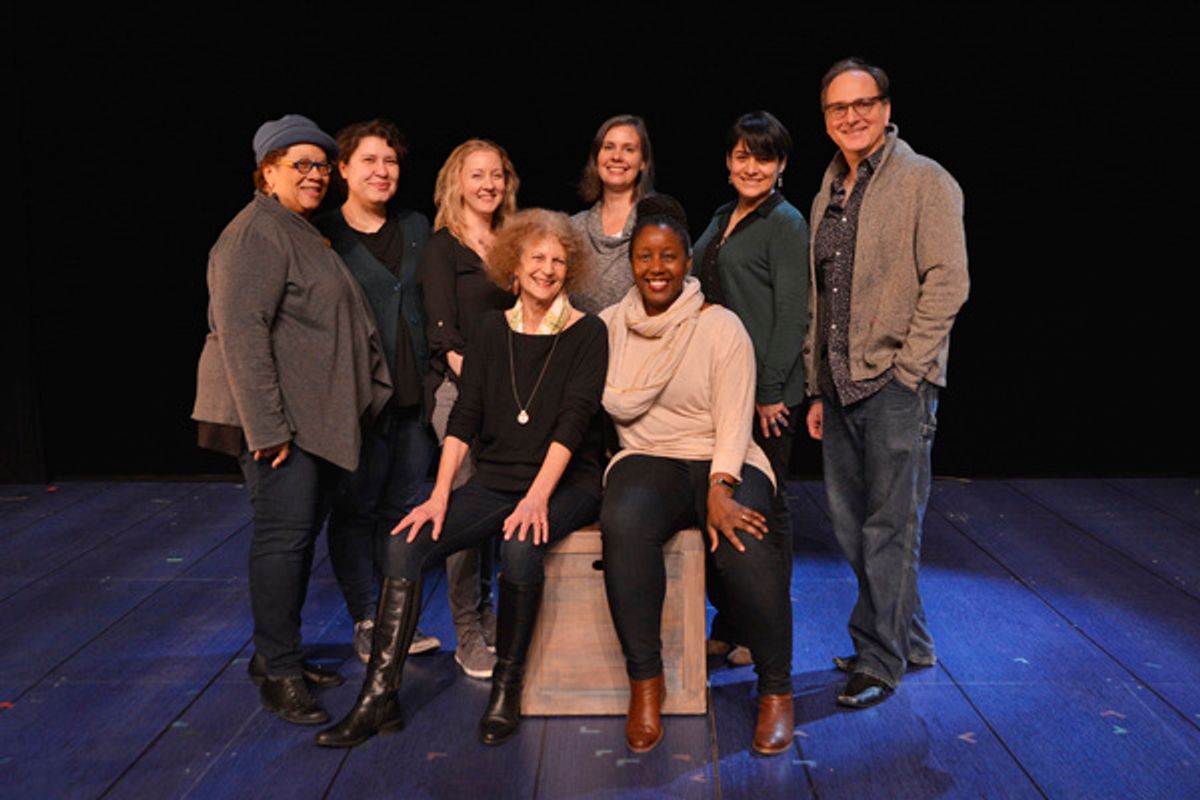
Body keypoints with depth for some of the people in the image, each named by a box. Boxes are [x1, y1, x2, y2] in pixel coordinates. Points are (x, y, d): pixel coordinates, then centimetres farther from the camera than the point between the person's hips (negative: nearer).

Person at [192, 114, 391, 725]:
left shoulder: (305, 234, 22)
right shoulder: (257, 233, -11)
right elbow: (241, 331, -20)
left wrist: (373, 389, 23)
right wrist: (267, 425, -23)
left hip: (315, 416, 10)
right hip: (278, 419, -10)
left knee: (301, 532, 12)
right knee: (284, 533, -9)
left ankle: (276, 654, 22)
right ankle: (279, 673, -2)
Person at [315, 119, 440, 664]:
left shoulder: (416, 227, 13)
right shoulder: (323, 236, -1)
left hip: (415, 390, 4)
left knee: (403, 507, 10)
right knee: (355, 507, 3)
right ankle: (365, 623, 15)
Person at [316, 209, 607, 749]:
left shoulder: (587, 334, -2)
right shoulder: (493, 330, 9)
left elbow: (572, 420, -13)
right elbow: (464, 415, 2)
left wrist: (538, 496, -24)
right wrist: (440, 494, -9)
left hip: (565, 483, -4)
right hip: (495, 481, 4)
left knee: (520, 545, -35)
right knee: (405, 544, -18)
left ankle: (507, 691, -15)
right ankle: (379, 697, -12)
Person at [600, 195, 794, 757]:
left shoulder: (721, 326, 1)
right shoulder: (610, 324, 10)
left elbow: (734, 420, -7)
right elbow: (616, 404, 0)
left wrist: (720, 490, -21)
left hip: (722, 461, -1)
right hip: (646, 460, 2)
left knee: (745, 547, -32)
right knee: (624, 523, -34)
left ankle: (777, 690, -6)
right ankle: (645, 682, -18)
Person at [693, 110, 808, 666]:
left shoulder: (786, 224, -7)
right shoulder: (722, 220, 15)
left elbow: (792, 314, -13)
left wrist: (770, 391, -16)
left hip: (765, 390, -7)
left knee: (764, 505, 2)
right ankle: (727, 625, 23)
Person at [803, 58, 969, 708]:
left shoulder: (925, 182, -4)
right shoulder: (828, 196, 16)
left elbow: (947, 283, -11)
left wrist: (907, 369, -15)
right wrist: (817, 390, 14)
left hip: (896, 384, -7)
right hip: (840, 385, 7)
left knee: (889, 525, -2)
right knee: (849, 521, 11)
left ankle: (879, 660, 9)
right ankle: (910, 639, 27)